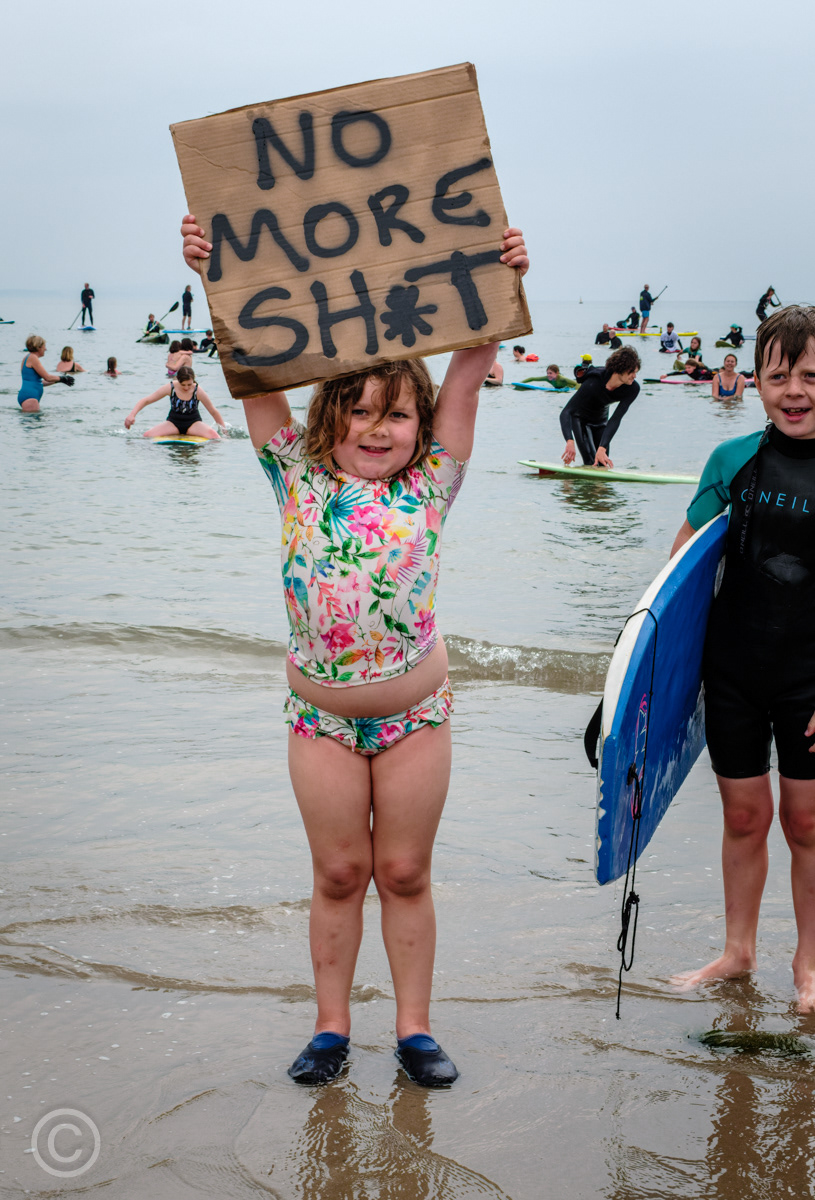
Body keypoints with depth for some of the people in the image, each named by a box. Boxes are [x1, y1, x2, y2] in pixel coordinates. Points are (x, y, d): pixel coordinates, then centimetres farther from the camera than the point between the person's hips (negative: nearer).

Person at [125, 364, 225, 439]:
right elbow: (146, 401, -10)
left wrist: (224, 430, -2)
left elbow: (214, 412, -3)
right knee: (147, 435, -20)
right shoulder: (170, 388, -14)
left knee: (213, 434, -36)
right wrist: (132, 415, -23)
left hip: (193, 422, -3)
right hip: (174, 422, 3)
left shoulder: (198, 391, -15)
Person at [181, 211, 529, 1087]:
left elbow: (470, 370, -11)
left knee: (405, 873, 10)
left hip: (416, 712, 0)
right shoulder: (301, 479, -3)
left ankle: (414, 1028, 23)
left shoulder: (429, 484, -4)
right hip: (320, 715, 1)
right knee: (338, 874, 11)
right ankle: (331, 1027, 25)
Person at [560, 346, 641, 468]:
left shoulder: (633, 389, -27)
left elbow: (616, 419, -33)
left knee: (603, 465, 4)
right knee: (591, 464, -18)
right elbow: (565, 413, -42)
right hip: (580, 418, -5)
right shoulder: (593, 384, -39)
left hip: (601, 419, 5)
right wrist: (570, 442, -58)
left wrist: (602, 448, -45)